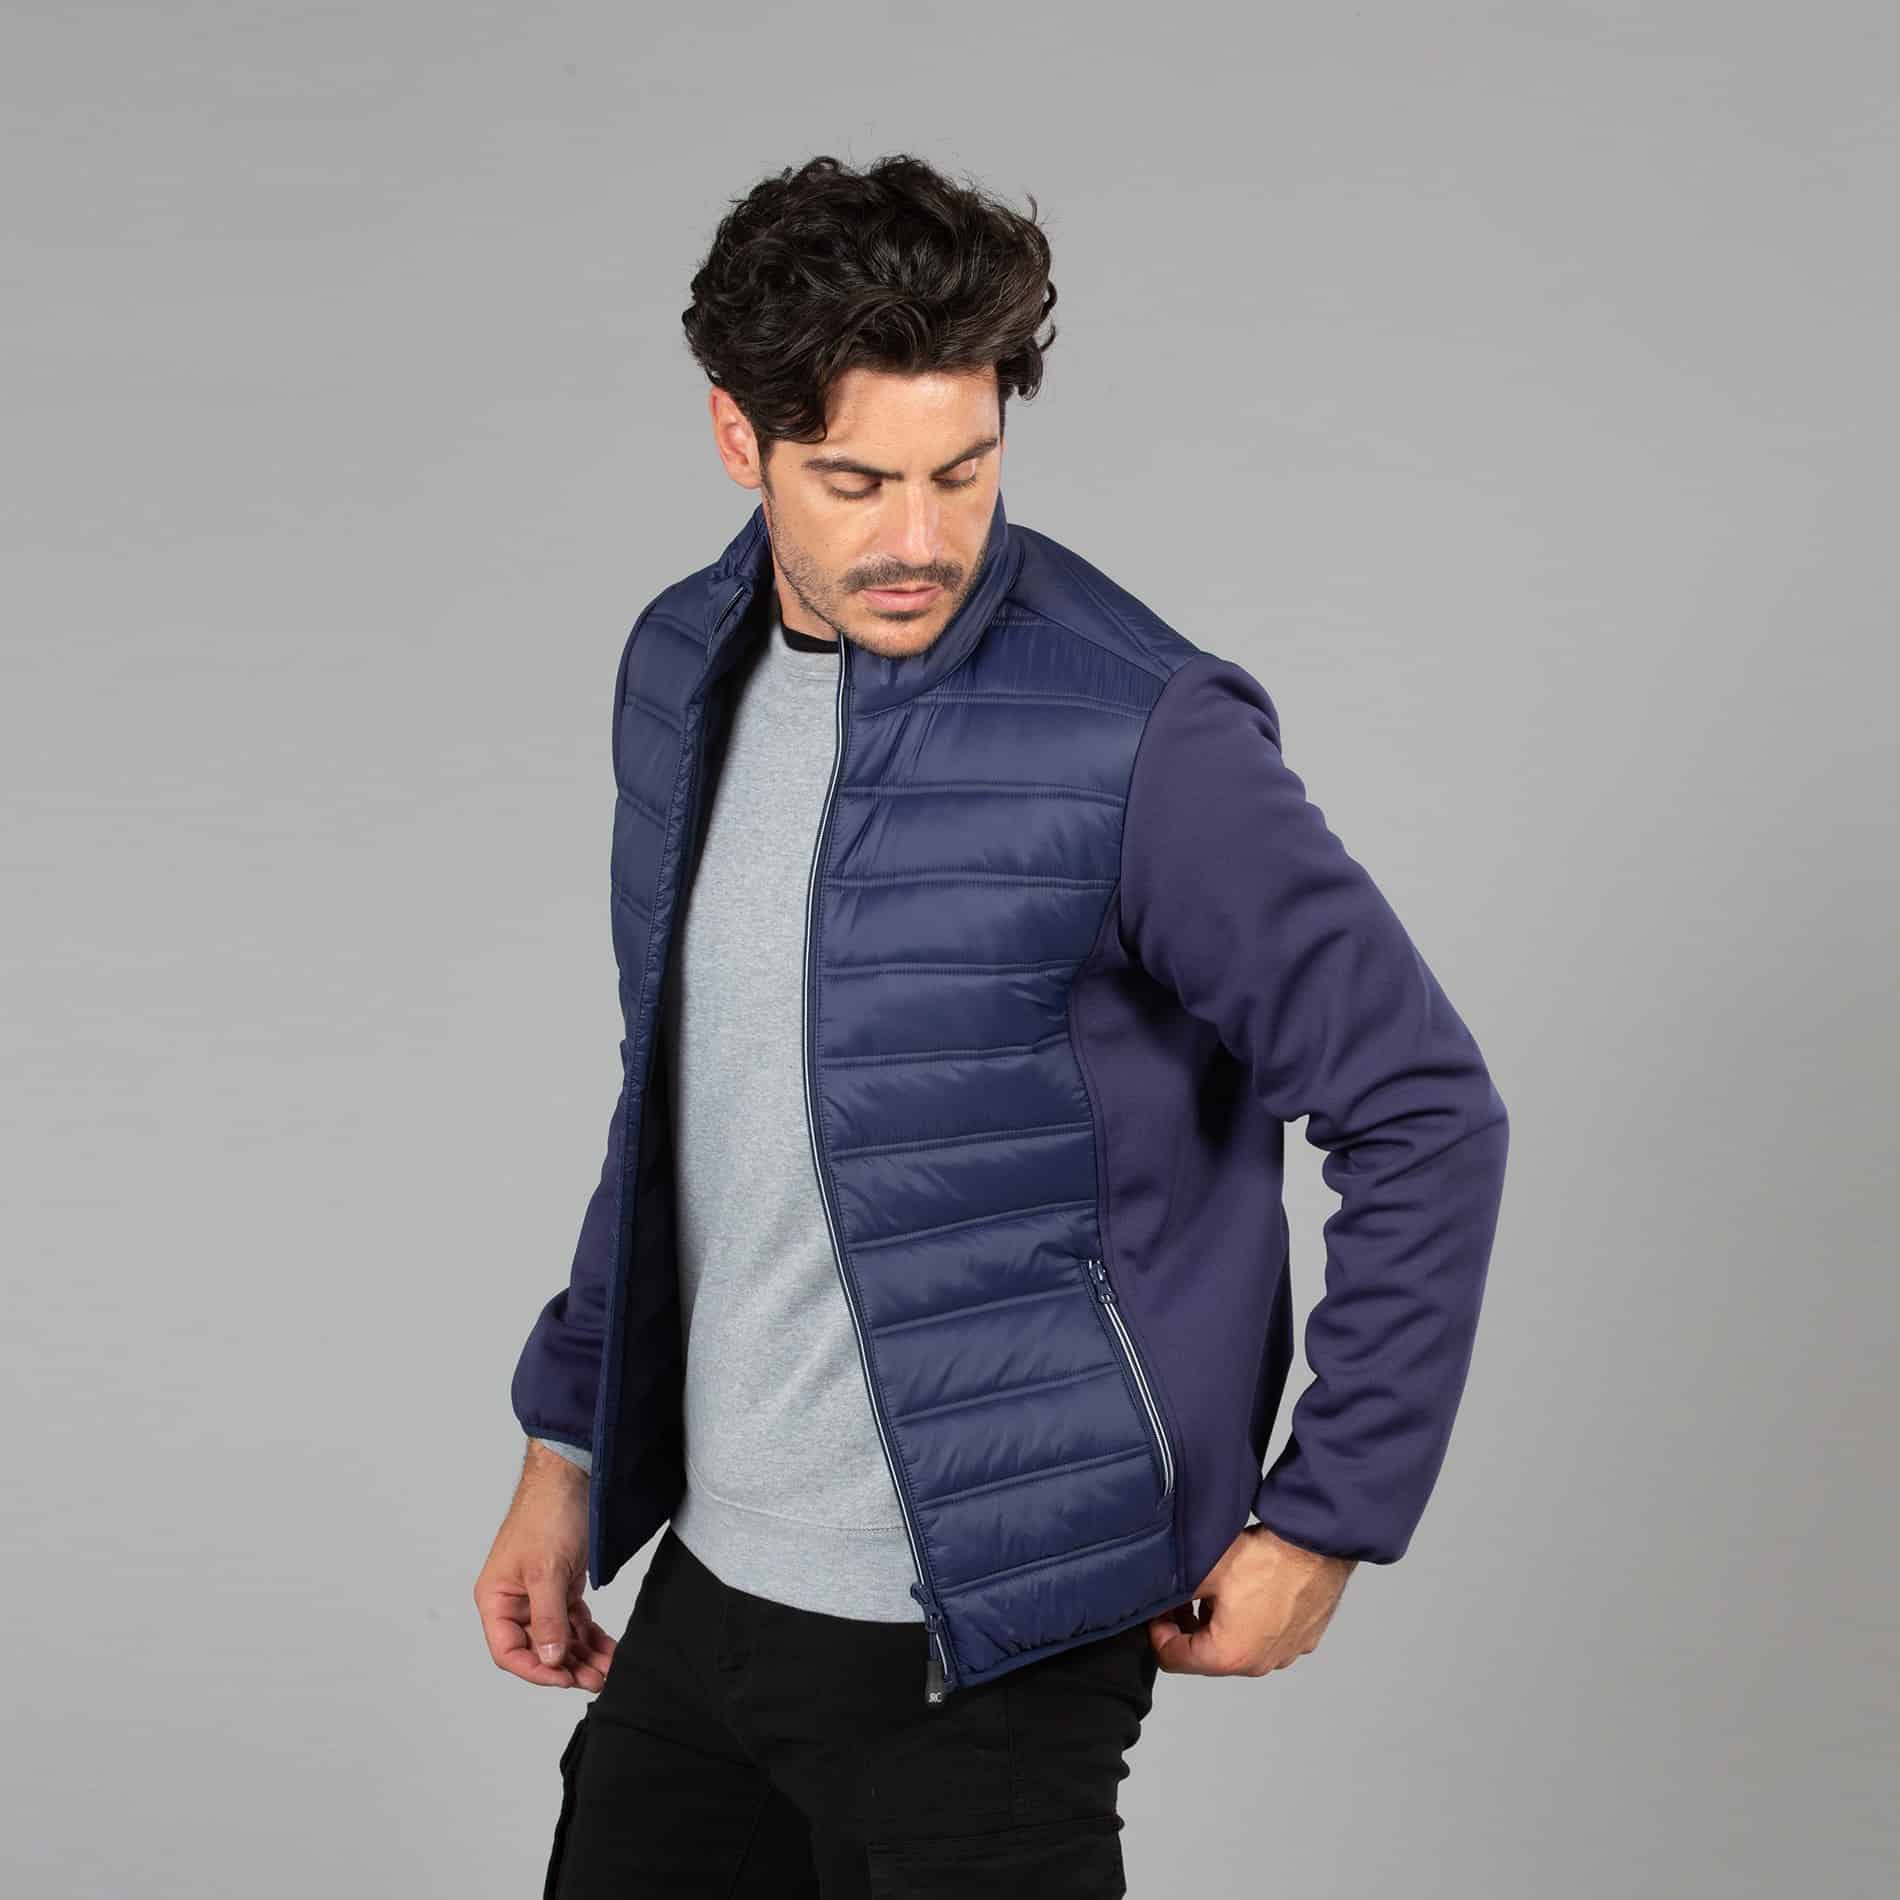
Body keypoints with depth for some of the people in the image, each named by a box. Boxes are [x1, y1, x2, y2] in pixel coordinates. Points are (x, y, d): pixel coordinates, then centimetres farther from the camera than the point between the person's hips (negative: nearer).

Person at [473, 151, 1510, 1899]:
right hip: (710, 1576, 6)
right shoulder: (682, 670, 3)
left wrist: (1328, 1513, -10)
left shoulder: (1142, 738, -18)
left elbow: (1429, 1116, -13)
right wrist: (571, 1441, 15)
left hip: (985, 1632, -6)